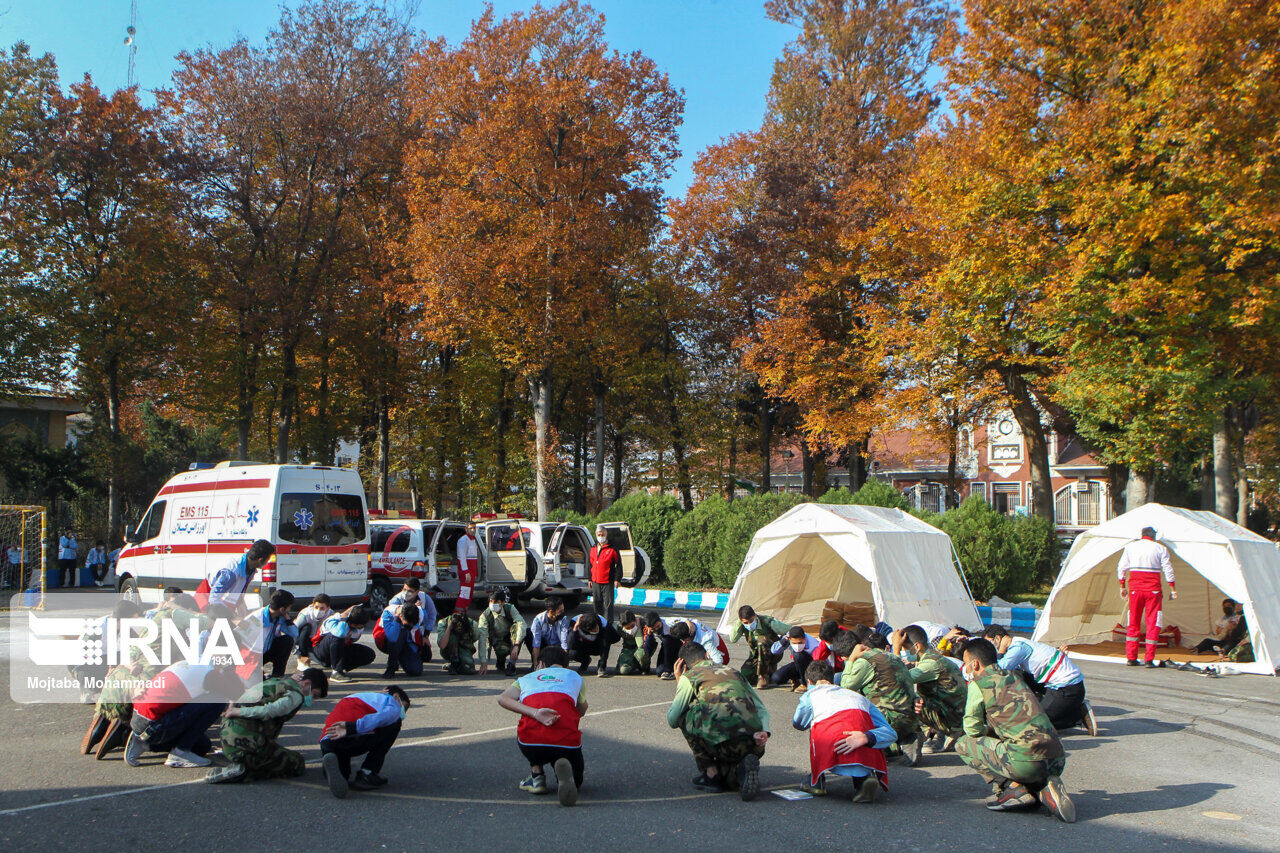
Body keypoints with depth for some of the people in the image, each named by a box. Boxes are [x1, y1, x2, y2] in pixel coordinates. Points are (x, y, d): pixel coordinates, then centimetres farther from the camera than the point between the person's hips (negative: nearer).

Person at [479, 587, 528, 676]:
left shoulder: (510, 608, -16)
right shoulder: (485, 616, -19)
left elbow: (521, 624, -31)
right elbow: (482, 639, -25)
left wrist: (516, 646, -45)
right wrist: (484, 663, -35)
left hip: (511, 638, 2)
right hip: (498, 641, -2)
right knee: (503, 651, -37)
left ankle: (511, 664, -29)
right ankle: (501, 660, 3)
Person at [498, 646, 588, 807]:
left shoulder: (526, 678, 27)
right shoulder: (575, 677, 26)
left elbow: (503, 698, 6)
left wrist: (535, 713, -6)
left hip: (529, 744, 2)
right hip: (566, 742, -2)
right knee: (575, 783, 26)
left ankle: (537, 776, 18)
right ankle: (565, 774, -8)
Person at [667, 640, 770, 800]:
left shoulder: (688, 677, 11)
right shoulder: (734, 671, 26)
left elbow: (672, 720, 19)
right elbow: (762, 709, 18)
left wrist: (678, 682, 28)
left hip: (724, 746, -5)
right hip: (754, 748, 5)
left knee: (684, 716, 21)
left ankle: (711, 773, 12)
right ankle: (739, 768, 1)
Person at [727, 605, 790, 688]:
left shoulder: (767, 622, -21)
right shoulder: (743, 626, -10)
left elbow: (790, 630, -13)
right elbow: (733, 639, -23)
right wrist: (739, 622, -26)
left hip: (774, 654, -5)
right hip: (755, 656, 5)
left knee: (762, 640, -35)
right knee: (744, 676, -16)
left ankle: (763, 675, -23)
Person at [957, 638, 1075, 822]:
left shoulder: (979, 683, 2)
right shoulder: (1013, 678, 23)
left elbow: (972, 729, 7)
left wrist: (989, 731, 26)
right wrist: (995, 730, 34)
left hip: (1026, 762, -7)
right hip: (1058, 762, 7)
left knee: (963, 744, 7)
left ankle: (1014, 787, -4)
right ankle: (1042, 788, 7)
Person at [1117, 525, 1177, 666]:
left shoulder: (1130, 547, 8)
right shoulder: (1160, 549, 1)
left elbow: (1121, 568, 8)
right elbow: (1168, 570, 1)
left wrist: (1122, 586, 17)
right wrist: (1173, 589, 8)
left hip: (1134, 587, 2)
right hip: (1153, 588, -2)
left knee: (1133, 623, 10)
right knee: (1153, 623, 3)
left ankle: (1130, 657, 9)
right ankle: (1149, 659, -2)